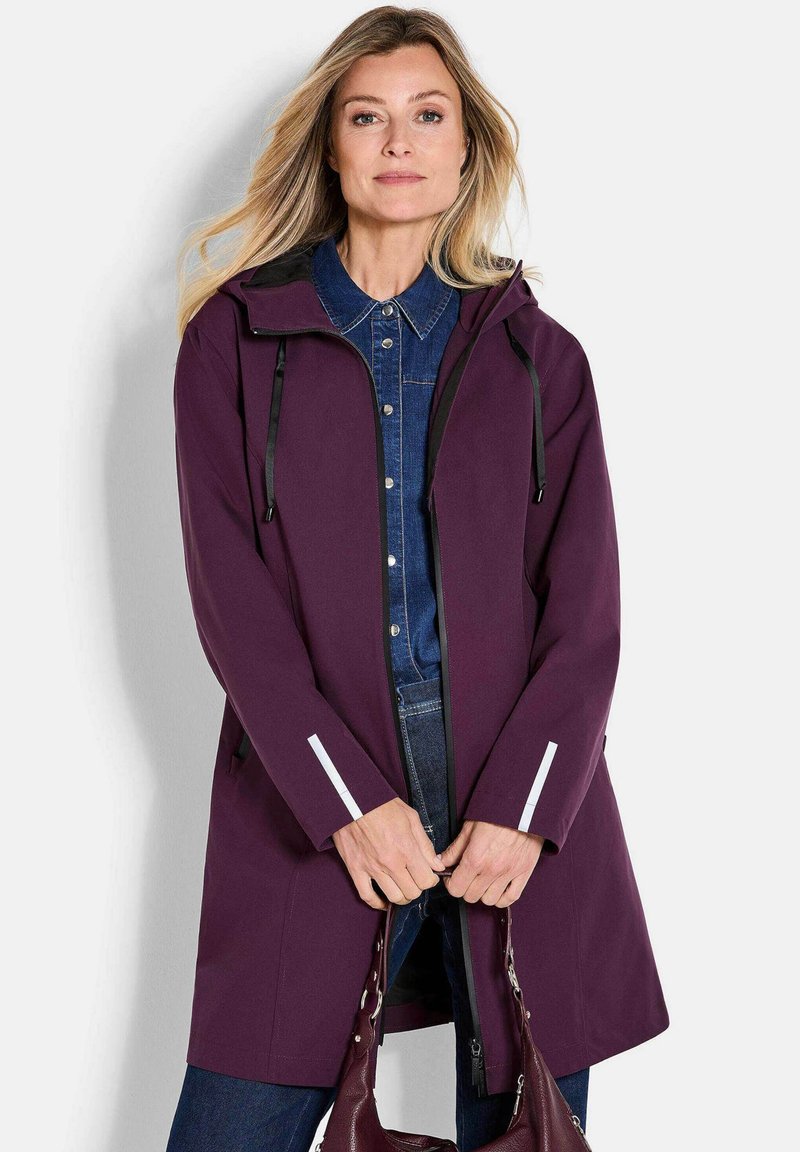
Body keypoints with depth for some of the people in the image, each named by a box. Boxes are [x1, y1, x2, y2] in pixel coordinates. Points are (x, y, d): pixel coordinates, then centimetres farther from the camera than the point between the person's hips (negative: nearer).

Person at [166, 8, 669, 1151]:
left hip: (527, 805, 1)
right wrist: (348, 800, -11)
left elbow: (585, 607, 4)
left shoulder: (540, 356, 11)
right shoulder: (238, 336, 7)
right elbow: (229, 588, -2)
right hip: (316, 800, -1)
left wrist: (522, 807, -9)